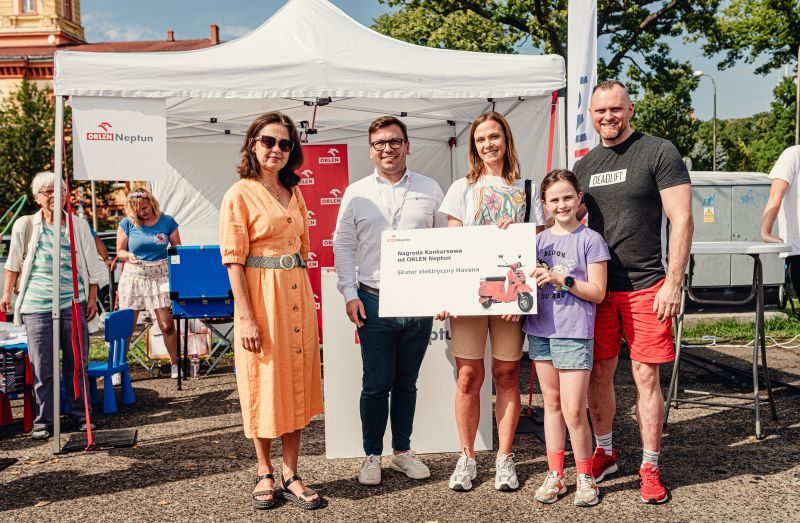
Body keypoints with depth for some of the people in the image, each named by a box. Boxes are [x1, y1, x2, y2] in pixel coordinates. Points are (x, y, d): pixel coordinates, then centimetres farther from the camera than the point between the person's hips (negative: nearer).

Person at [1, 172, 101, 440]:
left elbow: (91, 265, 9)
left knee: (77, 362, 6)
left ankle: (81, 415, 19)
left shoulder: (79, 225, 5)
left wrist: (92, 298, 5)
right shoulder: (24, 225, 2)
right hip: (37, 305, -1)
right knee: (42, 367, 2)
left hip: (74, 303, 1)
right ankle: (42, 421, 15)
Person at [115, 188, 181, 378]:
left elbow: (177, 248, 8)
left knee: (167, 324, -1)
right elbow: (120, 251, 8)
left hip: (160, 275, 0)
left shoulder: (167, 221, 2)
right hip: (133, 276, 0)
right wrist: (128, 256, -15)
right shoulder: (127, 224, 1)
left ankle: (175, 365, 13)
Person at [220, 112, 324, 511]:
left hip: (297, 294, 6)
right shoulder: (239, 194, -6)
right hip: (260, 294, -6)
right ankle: (264, 473, 23)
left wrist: (306, 297, 13)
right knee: (264, 383, 5)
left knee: (297, 382, 8)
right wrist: (246, 317, -17)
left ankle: (291, 475, 19)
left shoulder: (294, 193, 13)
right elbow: (233, 259, -11)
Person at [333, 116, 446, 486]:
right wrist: (350, 294, -1)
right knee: (376, 383, 2)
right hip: (374, 301, -1)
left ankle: (403, 450, 27)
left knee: (407, 382, 12)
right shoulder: (356, 193, 5)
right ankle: (372, 455, 18)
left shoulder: (430, 190, 7)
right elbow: (343, 247, 6)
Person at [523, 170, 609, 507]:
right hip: (540, 330, 5)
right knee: (551, 403, 12)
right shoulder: (540, 240, 10)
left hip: (574, 333, -5)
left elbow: (597, 292, -7)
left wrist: (562, 280, -18)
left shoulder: (590, 240, -4)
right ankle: (555, 475, 22)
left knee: (573, 411, -3)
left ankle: (586, 478, 15)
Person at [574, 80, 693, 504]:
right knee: (599, 373, 10)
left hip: (646, 288, -4)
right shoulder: (584, 166, 12)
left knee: (646, 377, 1)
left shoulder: (659, 152, -3)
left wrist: (673, 283, -14)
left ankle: (650, 468, 15)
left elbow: (681, 220, -8)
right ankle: (604, 453, 29)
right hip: (596, 287, 5)